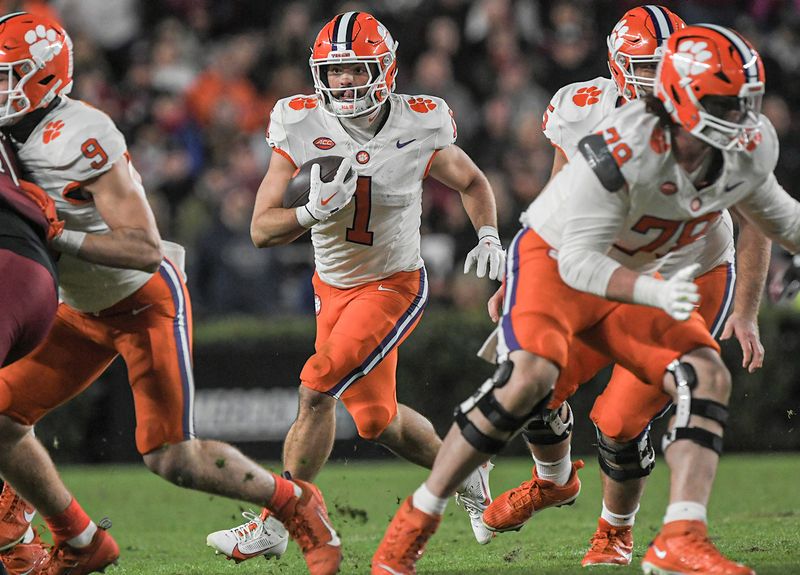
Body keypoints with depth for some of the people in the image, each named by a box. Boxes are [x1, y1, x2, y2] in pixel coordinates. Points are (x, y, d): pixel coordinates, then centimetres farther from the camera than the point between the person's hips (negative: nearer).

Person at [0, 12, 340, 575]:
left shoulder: (81, 138, -29)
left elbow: (144, 248, -31)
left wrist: (59, 236, -38)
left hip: (145, 302, -8)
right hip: (83, 311, 8)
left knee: (173, 459, -9)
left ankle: (295, 502, 15)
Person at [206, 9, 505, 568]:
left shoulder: (419, 128, -16)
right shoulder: (303, 129, -15)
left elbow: (472, 182, 6)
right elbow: (262, 229, -15)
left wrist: (489, 237, -9)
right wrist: (314, 212, -34)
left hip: (394, 286, -4)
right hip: (334, 287, 4)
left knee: (316, 389, -19)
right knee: (376, 418, 12)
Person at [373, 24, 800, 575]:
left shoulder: (750, 147, -12)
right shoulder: (624, 151, -34)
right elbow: (578, 262, -32)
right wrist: (654, 293, -45)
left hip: (629, 276, 7)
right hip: (554, 258, -7)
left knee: (708, 378, -13)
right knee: (532, 376, -29)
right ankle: (415, 522, -18)